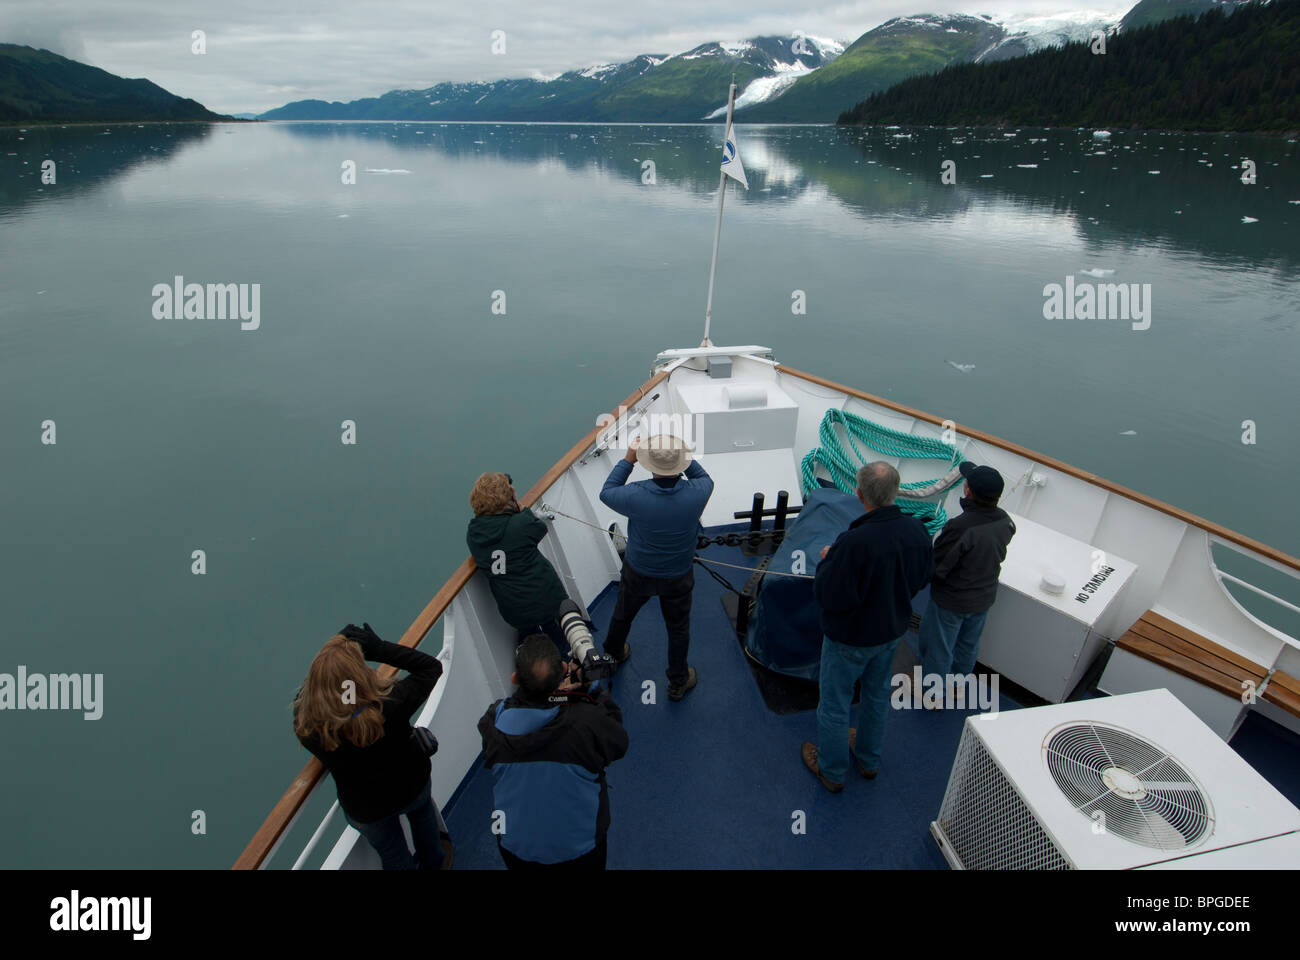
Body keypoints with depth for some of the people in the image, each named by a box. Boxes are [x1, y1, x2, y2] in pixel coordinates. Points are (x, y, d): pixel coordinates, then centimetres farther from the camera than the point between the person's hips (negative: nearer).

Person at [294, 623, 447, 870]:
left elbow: (301, 700, -11)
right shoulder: (392, 704, -41)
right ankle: (432, 863, 61)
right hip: (413, 787, 1)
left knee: (395, 858, 30)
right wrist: (381, 649, -27)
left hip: (366, 812, 0)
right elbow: (432, 666, -22)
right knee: (422, 810, 38)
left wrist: (334, 650, -18)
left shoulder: (307, 729, -37)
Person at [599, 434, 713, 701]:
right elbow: (705, 479, -2)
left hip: (638, 573, 0)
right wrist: (681, 456, -5)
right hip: (679, 576, 0)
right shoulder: (695, 494, -29)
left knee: (623, 615, 29)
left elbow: (606, 493, -10)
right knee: (678, 628, 23)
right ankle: (678, 683, 42)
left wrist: (628, 460, -7)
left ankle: (614, 653, 58)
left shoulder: (636, 496, -32)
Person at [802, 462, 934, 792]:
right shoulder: (916, 530, -16)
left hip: (850, 638, -6)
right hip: (891, 630, 6)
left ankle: (832, 772, 37)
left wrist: (826, 561, -13)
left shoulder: (854, 542, -38)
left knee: (834, 705, 16)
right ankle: (868, 760, 50)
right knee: (877, 695, 28)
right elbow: (923, 576, 1)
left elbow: (829, 596, -30)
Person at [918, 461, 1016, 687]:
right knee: (969, 643, 28)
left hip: (951, 600, -6)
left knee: (938, 646, 17)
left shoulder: (960, 527, -37)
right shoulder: (1004, 521, -14)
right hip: (985, 598, 6)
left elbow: (937, 567, -28)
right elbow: (999, 555, 3)